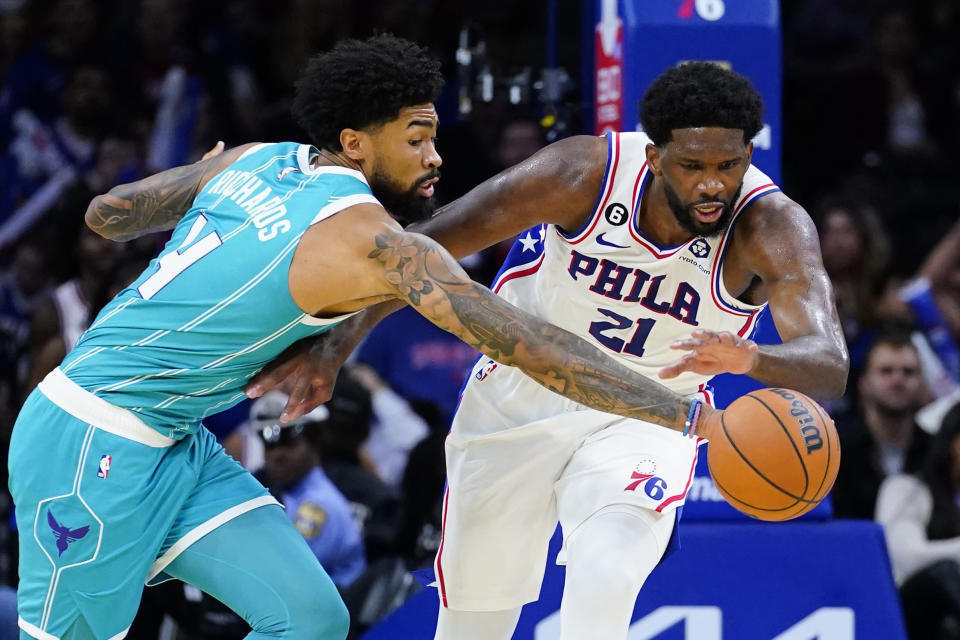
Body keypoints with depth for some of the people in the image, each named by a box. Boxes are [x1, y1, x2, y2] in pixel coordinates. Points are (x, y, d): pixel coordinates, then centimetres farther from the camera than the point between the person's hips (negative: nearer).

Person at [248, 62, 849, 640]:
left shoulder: (774, 228, -29)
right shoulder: (587, 173, -27)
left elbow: (830, 364, -44)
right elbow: (425, 246, -21)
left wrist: (749, 358, -66)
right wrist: (336, 344, -29)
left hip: (645, 416, -1)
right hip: (522, 395, 1)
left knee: (606, 578, -30)